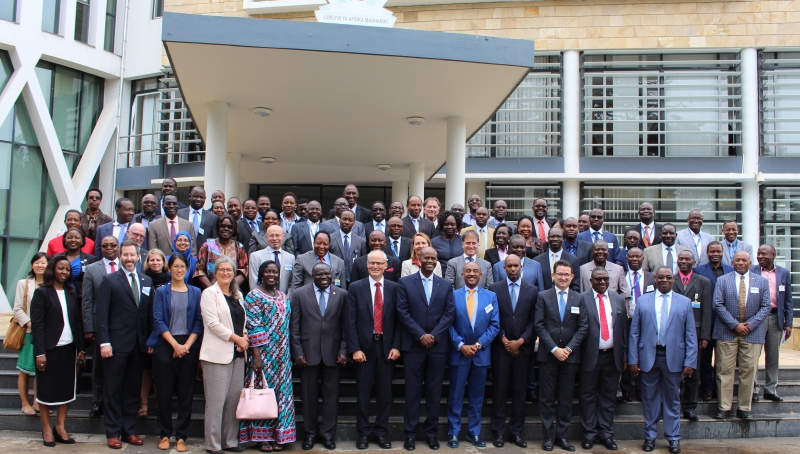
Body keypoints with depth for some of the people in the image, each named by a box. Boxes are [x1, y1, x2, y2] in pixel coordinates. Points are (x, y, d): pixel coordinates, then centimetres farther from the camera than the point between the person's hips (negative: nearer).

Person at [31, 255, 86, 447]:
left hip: (68, 348, 5)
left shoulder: (72, 294, 10)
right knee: (46, 388, 4)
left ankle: (60, 427, 16)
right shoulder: (42, 293, -5)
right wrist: (40, 352, -14)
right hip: (49, 349, -5)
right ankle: (46, 429, 14)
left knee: (66, 388, 7)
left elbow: (77, 322, 9)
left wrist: (80, 348, 5)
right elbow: (37, 324, -9)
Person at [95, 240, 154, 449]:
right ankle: (113, 433, 13)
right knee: (113, 390, 4)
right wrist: (104, 342, -14)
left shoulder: (147, 281, 11)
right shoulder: (109, 281, -1)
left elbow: (150, 313, 9)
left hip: (139, 345, 4)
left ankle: (129, 430, 20)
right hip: (117, 344, -4)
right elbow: (102, 314, -6)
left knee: (133, 390, 10)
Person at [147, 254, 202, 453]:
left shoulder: (195, 293, 8)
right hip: (165, 346, -1)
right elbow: (158, 321, -4)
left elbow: (199, 321, 3)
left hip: (189, 347, 1)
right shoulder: (161, 292, 4)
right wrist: (175, 344, -12)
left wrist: (187, 345, -9)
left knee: (186, 393, 2)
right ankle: (165, 434, 14)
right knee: (164, 393, 3)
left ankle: (181, 436, 9)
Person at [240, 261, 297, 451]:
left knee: (281, 392, 8)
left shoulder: (283, 297, 13)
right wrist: (256, 355, -17)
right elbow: (252, 327, -12)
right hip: (263, 355, -6)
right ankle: (262, 436, 9)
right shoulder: (254, 296, -6)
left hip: (282, 356, 6)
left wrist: (289, 353, 11)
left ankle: (277, 435, 16)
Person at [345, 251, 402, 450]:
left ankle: (381, 432, 18)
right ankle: (363, 432, 16)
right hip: (364, 347, -1)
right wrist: (355, 349, -9)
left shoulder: (394, 288, 4)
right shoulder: (355, 288, 1)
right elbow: (350, 321, -3)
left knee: (385, 392, 7)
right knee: (363, 392, 6)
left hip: (387, 347, 1)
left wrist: (396, 346, -4)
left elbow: (398, 320, 4)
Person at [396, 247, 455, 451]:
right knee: (412, 391, 3)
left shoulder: (446, 285, 8)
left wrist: (433, 335, -11)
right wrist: (421, 335, -13)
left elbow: (450, 313, 1)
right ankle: (410, 433, 12)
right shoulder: (405, 283, 1)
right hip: (413, 345, -2)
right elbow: (403, 313, -5)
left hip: (438, 346, 2)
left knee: (434, 391, 7)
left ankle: (431, 432, 18)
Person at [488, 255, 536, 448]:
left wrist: (520, 341, -9)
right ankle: (499, 432, 10)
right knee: (499, 390, 3)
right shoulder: (494, 288, 2)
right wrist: (504, 340, -8)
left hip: (523, 348, 1)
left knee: (519, 391, 6)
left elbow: (534, 321, 1)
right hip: (500, 347, -1)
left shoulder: (532, 290, 5)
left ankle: (516, 432, 15)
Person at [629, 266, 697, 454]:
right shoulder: (642, 301, 5)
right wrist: (633, 360, -3)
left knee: (672, 399, 9)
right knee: (650, 398, 9)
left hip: (673, 358, 0)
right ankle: (650, 436, 20)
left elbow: (690, 335, 2)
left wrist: (689, 362, -5)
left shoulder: (685, 303, 4)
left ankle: (673, 438, 20)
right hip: (648, 357, 0)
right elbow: (634, 333, 3)